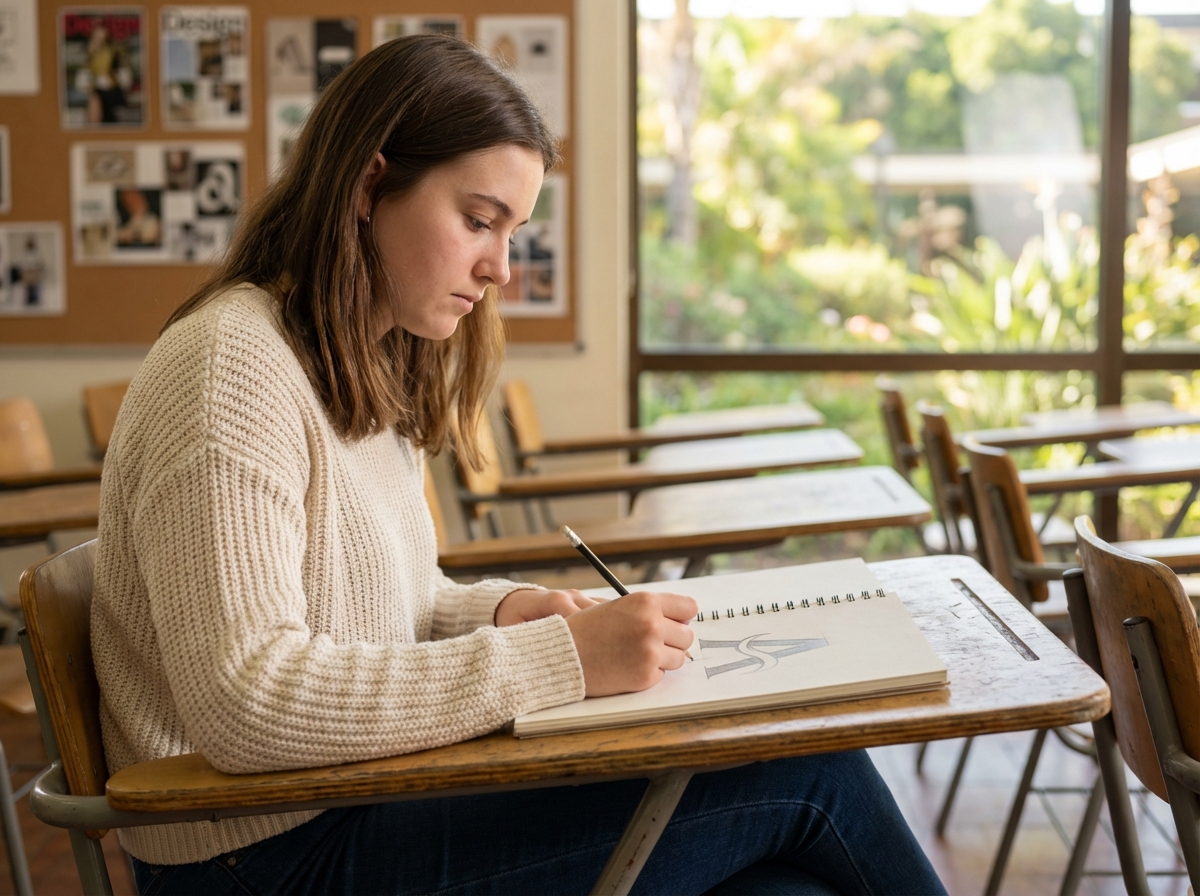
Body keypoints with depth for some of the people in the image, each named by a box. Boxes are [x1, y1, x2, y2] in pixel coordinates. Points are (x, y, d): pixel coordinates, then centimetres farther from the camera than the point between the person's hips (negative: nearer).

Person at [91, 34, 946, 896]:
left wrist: (499, 612, -1)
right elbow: (244, 702, -26)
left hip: (375, 802, 9)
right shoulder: (227, 366, -16)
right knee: (804, 767, -12)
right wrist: (557, 659, -25)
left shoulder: (368, 377, 14)